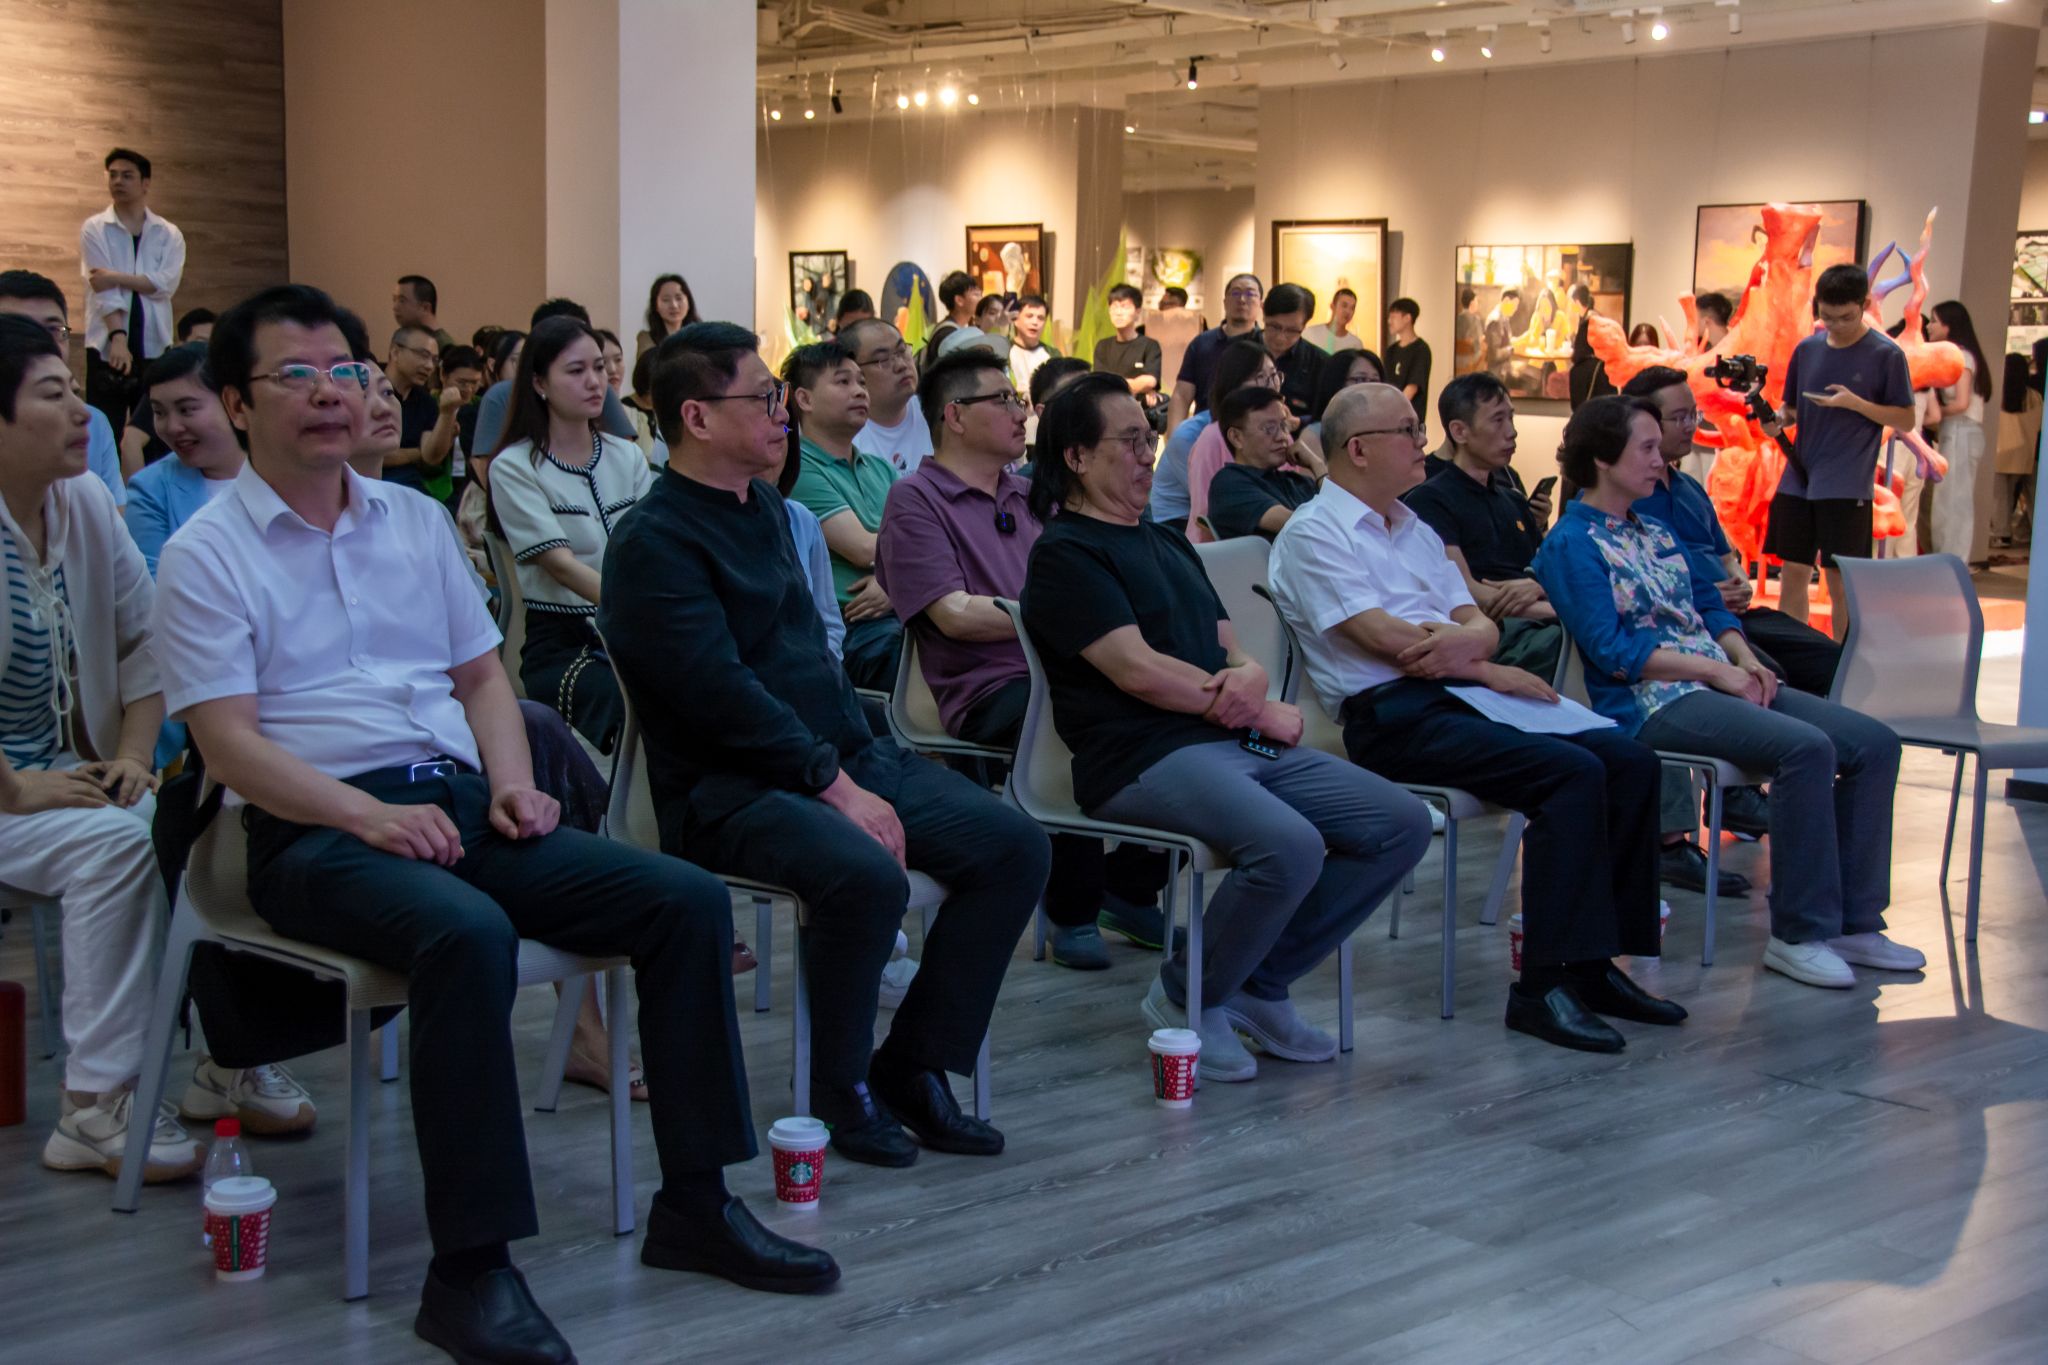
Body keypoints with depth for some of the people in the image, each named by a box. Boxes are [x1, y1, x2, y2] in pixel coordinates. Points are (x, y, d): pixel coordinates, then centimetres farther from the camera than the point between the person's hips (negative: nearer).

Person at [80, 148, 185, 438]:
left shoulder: (169, 234, 10)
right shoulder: (94, 229, 4)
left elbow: (167, 283, -7)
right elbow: (101, 289, -8)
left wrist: (116, 277, -13)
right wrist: (118, 336, -20)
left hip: (155, 348, 2)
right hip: (107, 348, -2)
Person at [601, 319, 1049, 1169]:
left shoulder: (764, 508, 17)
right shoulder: (654, 543, -11)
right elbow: (724, 697, -19)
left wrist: (864, 763, 9)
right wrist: (837, 787, -21)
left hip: (843, 755, 9)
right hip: (731, 787, -9)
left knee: (1014, 845, -7)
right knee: (865, 874, -35)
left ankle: (913, 1066, 1)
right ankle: (842, 1092, -10)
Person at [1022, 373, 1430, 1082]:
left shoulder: (1169, 542, 25)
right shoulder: (1065, 552, -2)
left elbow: (1234, 652, 19)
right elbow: (1137, 669, -12)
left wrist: (1249, 676, -8)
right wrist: (1261, 711, -5)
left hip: (1238, 743, 9)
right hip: (1147, 756, -9)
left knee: (1403, 823, -4)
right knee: (1289, 845, -34)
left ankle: (1258, 985, 5)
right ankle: (1186, 998, -7)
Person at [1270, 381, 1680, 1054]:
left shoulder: (1416, 530, 25)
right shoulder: (1313, 533, -1)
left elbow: (1480, 624, 17)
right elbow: (1386, 639, -12)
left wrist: (1467, 640, -9)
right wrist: (1491, 671, -5)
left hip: (1459, 695, 8)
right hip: (1391, 716, -8)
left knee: (1629, 760, -10)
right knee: (1573, 772, -27)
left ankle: (1594, 964, -6)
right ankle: (1543, 985, -24)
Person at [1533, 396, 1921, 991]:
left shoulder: (1654, 531, 20)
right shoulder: (1571, 544, -5)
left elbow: (1708, 606, 21)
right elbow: (1611, 650, -15)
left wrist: (1746, 658, 0)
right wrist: (1714, 668, -16)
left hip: (1719, 681, 9)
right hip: (1650, 701, -9)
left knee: (1873, 742, -7)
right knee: (1805, 747, -30)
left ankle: (1853, 922, -2)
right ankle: (1797, 935, -20)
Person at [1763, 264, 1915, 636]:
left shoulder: (1886, 355, -4)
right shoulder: (1807, 349, 8)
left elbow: (1905, 420, -2)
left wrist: (1855, 403, -16)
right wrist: (1777, 419, -7)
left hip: (1847, 487, -4)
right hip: (1798, 479, 4)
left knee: (1840, 583, -2)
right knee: (1793, 574, 7)